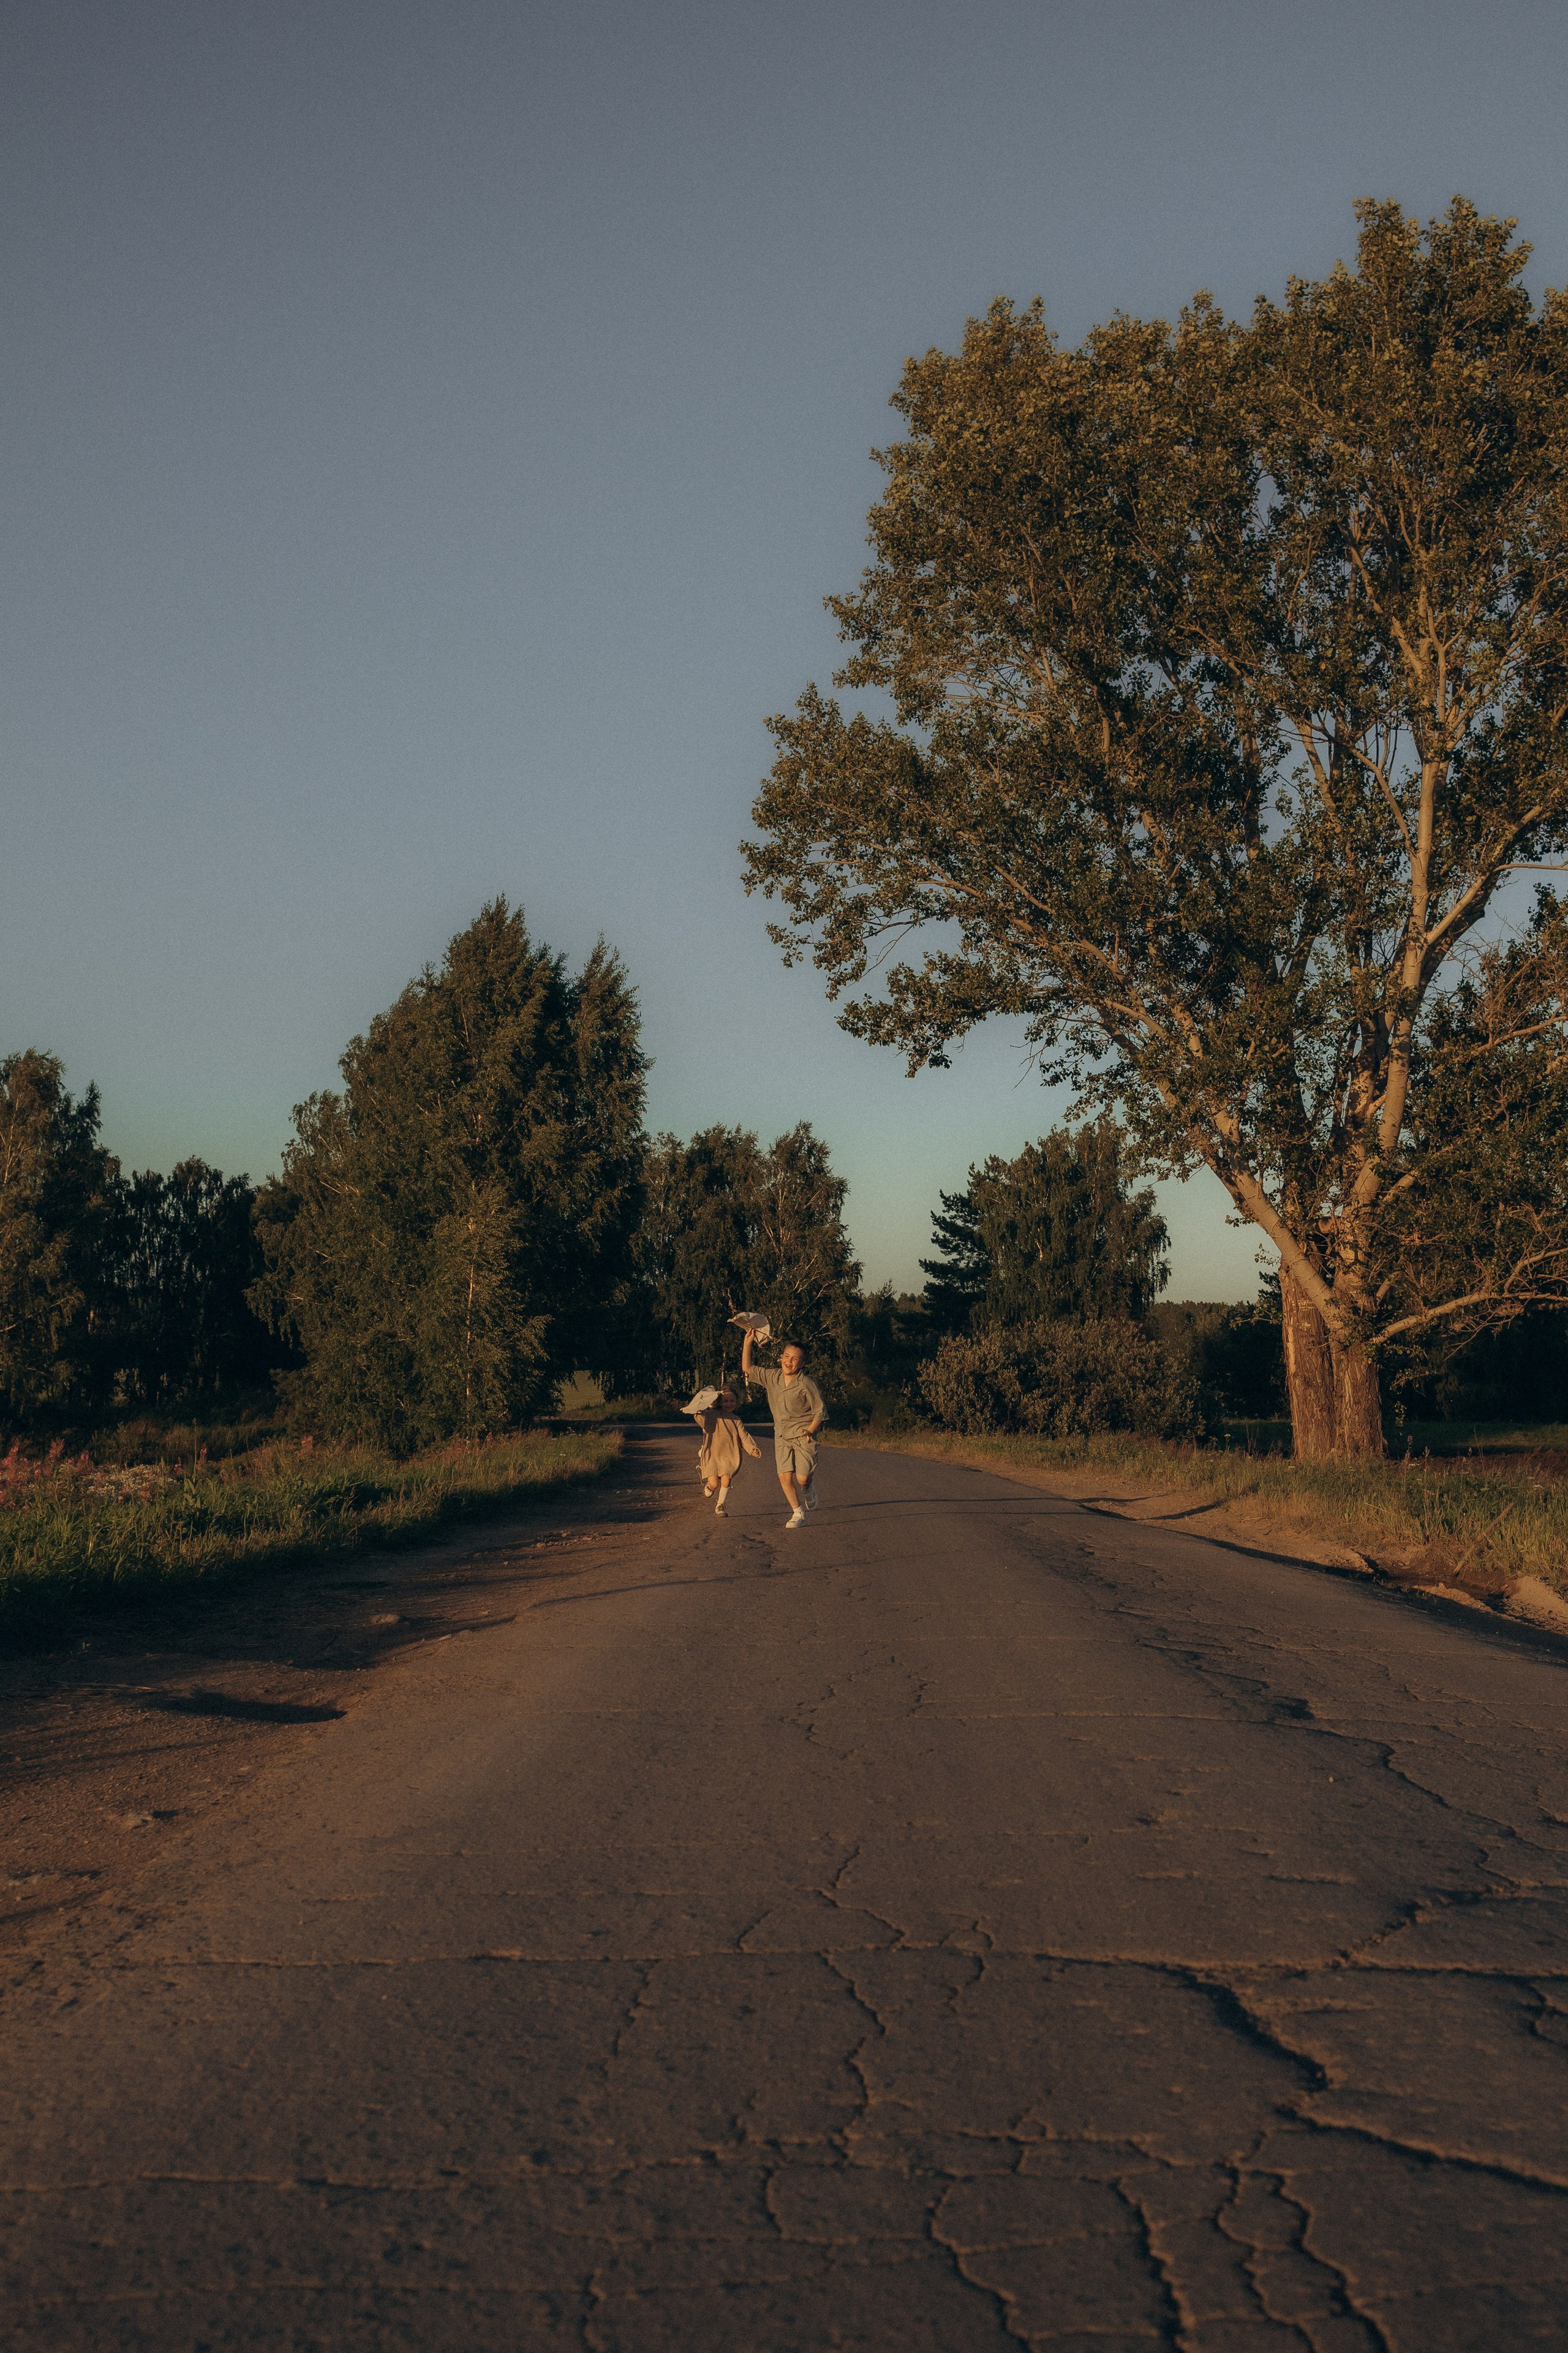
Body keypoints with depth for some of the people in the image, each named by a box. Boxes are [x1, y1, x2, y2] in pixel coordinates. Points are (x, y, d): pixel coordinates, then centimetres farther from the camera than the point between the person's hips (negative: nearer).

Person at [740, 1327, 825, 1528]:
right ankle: (798, 1514, 9)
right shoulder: (772, 1378, 2)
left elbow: (820, 1412, -6)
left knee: (803, 1479, -8)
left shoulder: (806, 1385, -13)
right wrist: (748, 1342, 2)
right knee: (785, 1476, -6)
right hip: (782, 1436, 4)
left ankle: (810, 1491, 29)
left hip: (803, 1436, -4)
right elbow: (747, 1369, 11)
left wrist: (810, 1430, -20)